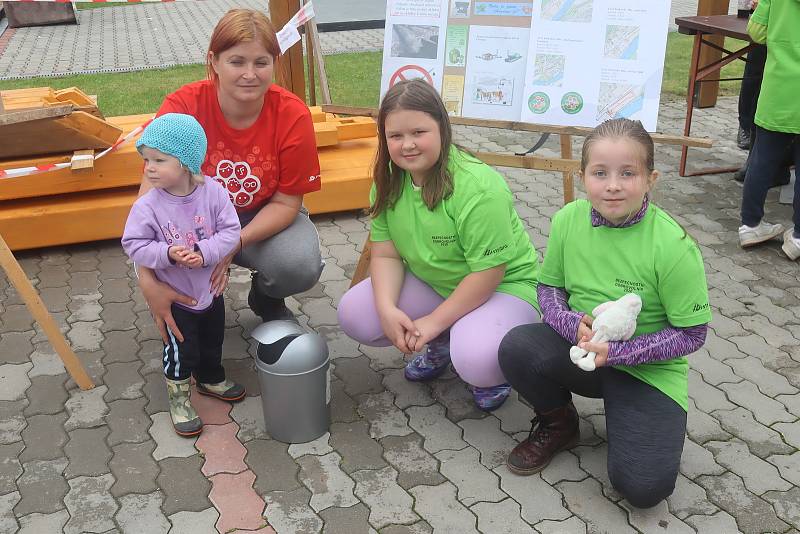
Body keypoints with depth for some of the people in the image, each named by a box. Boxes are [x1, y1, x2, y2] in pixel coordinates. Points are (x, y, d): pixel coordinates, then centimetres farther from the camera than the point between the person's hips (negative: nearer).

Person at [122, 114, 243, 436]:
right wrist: (167, 253, -32)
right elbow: (134, 244, -16)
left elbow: (231, 231, -15)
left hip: (209, 287, 3)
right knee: (181, 350, 6)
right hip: (175, 294, -3)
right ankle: (178, 399, 29)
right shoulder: (148, 206, -22)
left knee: (212, 341, 24)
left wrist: (205, 252, -30)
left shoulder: (214, 192, -18)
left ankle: (210, 379, 50)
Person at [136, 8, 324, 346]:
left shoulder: (292, 116, -22)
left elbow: (286, 202, -14)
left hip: (264, 216, 0)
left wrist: (234, 244, -32)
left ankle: (266, 300, 10)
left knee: (301, 266, -29)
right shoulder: (182, 107, -24)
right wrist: (148, 280, -41)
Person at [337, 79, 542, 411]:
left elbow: (488, 273, -25)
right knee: (353, 315, -12)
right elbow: (386, 254, -5)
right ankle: (441, 344, 12)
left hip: (502, 287, -6)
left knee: (476, 360, -35)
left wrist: (434, 321, -21)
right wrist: (387, 309, -23)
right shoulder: (389, 181, -7)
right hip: (431, 283, 7)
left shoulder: (478, 188, -28)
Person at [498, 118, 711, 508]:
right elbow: (549, 287, 3)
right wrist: (573, 323, -19)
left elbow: (691, 334, -14)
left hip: (649, 369, -3)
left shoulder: (673, 246, -22)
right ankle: (558, 424, 4)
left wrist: (617, 351, -24)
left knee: (642, 487, -20)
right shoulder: (568, 219, -10)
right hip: (581, 349, 4)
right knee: (516, 348, -27)